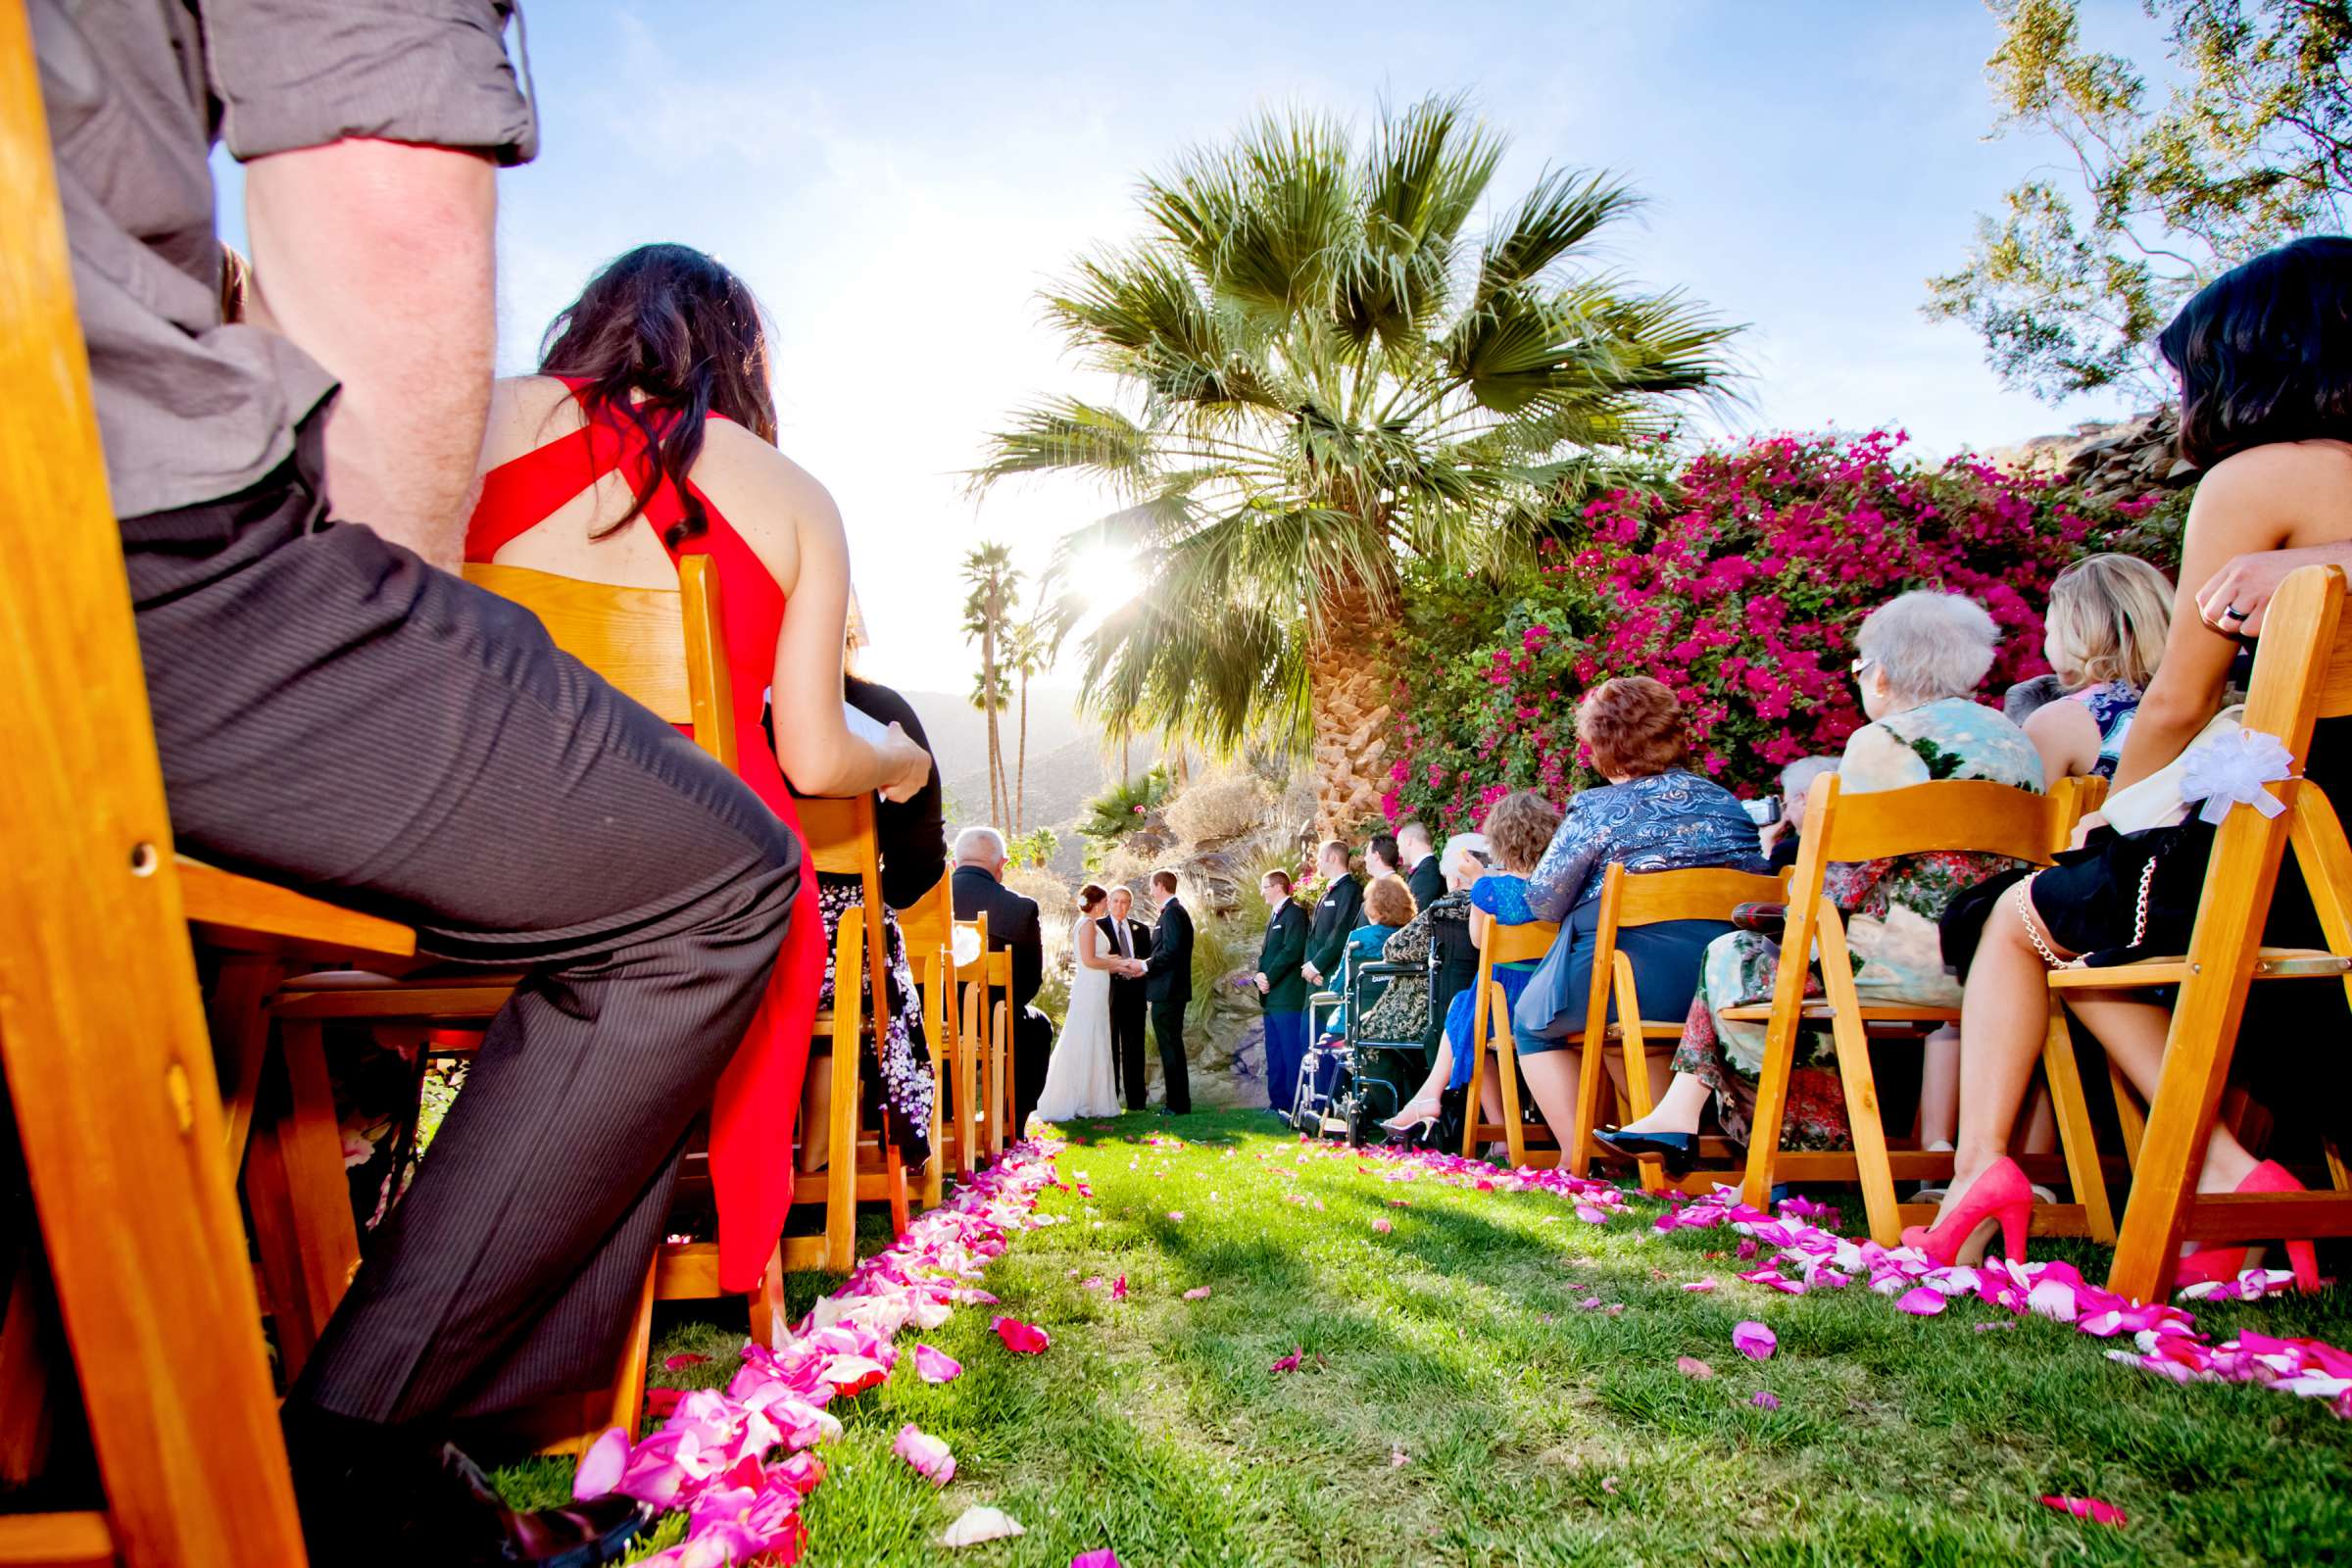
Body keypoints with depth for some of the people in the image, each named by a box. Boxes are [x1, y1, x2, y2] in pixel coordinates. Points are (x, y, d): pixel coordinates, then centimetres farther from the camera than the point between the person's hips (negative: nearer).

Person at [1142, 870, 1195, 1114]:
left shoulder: (1172, 912, -14)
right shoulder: (1175, 910, 17)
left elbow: (1171, 950, -23)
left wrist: (1146, 965, -14)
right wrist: (1147, 964, 10)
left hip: (1167, 992, -10)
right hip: (1172, 990, 10)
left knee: (1170, 1047, -5)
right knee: (1172, 1046, 14)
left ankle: (1178, 1104, -1)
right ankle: (1177, 1101, 21)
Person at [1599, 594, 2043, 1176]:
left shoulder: (1883, 742, -10)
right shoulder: (2015, 739, 18)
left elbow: (1853, 872, -15)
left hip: (1914, 962, -9)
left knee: (1735, 957, 9)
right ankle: (1679, 1113, 13)